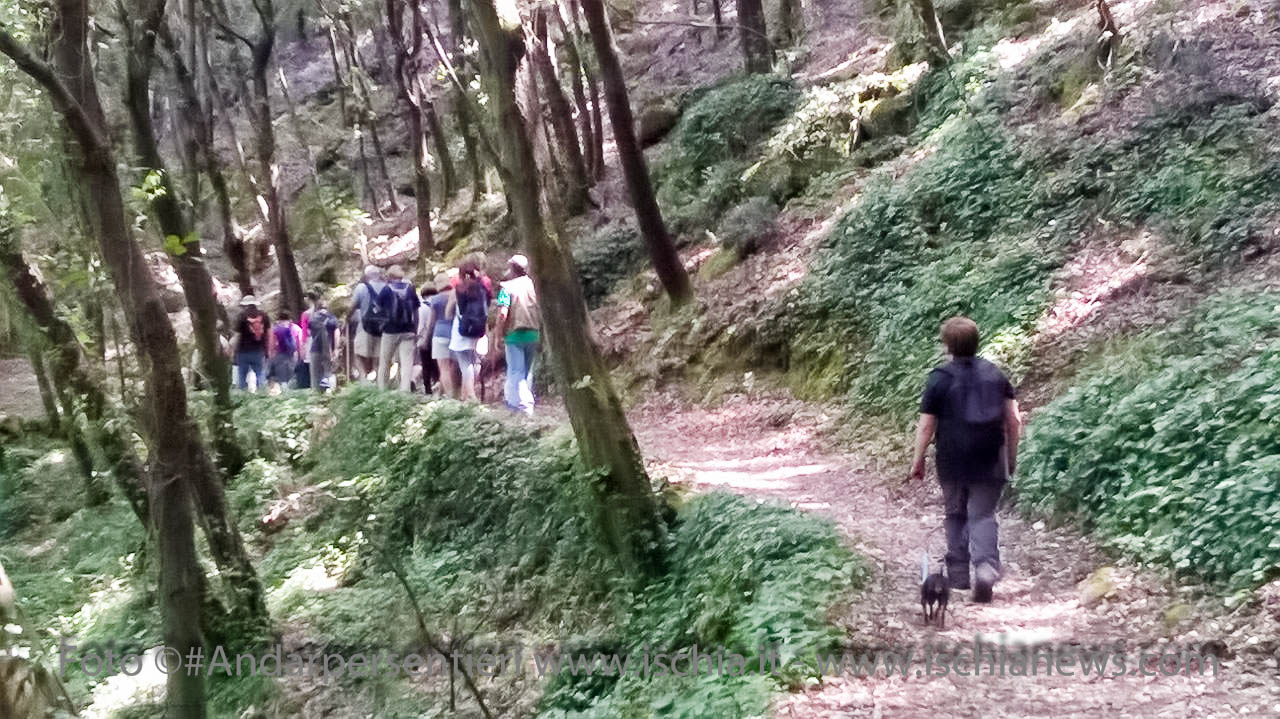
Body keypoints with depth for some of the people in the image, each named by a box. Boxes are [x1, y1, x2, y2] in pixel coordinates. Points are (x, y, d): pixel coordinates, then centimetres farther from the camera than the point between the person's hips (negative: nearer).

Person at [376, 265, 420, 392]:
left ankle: (382, 389, 17)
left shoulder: (386, 289, -2)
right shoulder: (410, 289, 4)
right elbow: (416, 311, 6)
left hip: (390, 331, -1)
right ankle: (405, 389, -14)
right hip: (408, 331, 1)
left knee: (385, 362, 12)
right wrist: (416, 332, 11)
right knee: (407, 362, -3)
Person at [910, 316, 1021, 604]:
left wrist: (918, 461, 3)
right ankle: (986, 566, -20)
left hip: (952, 461, -1)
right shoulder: (996, 375, 3)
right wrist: (1012, 456, 15)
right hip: (990, 461, 2)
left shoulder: (940, 378, -7)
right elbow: (1013, 420, 3)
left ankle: (958, 575, 22)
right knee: (983, 515, 3)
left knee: (956, 515, 14)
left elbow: (926, 426, -7)